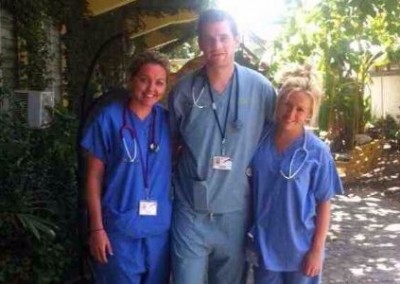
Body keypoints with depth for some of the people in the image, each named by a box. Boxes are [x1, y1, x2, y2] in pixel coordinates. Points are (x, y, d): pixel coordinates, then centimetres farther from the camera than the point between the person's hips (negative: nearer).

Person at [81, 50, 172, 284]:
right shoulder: (109, 118, -7)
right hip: (119, 228, -3)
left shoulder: (167, 120, 3)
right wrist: (97, 227, -7)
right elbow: (94, 177, -5)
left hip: (160, 227, 4)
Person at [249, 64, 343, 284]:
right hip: (263, 246, 2)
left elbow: (324, 204, -6)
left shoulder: (317, 151, -12)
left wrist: (317, 250, -7)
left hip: (300, 248, -2)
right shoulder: (259, 138, -6)